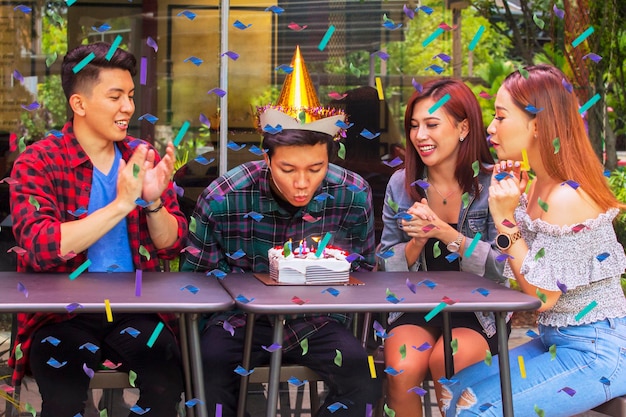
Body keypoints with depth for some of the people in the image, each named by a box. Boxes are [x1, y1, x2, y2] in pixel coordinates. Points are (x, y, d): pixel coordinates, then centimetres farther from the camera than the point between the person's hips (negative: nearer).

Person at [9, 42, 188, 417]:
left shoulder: (142, 157, 8)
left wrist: (153, 201, -15)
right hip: (62, 312, -3)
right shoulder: (39, 162, -4)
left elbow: (172, 246, 6)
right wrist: (120, 204, -22)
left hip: (137, 308, 3)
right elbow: (40, 248, -19)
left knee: (167, 376, -26)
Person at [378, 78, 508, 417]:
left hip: (478, 310, -2)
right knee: (403, 368, -28)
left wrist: (444, 232, -22)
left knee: (446, 362, -31)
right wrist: (417, 241, -15)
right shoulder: (401, 185, 4)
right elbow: (387, 268, 6)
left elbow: (502, 268, -11)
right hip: (415, 308, 2)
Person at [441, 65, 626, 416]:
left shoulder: (567, 198, -23)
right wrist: (508, 197, 3)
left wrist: (506, 219, -19)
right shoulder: (539, 186, 6)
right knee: (461, 388, 2)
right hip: (558, 341, 9)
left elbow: (540, 295, -17)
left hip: (595, 354, -9)